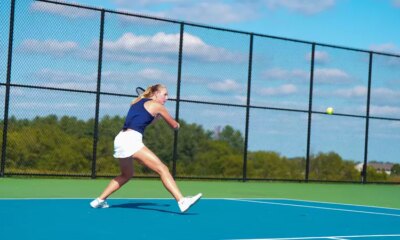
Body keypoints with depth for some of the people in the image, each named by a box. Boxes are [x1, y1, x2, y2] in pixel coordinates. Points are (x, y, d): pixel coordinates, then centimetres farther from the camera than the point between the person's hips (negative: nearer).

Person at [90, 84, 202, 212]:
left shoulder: (137, 102, 24)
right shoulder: (157, 105, 5)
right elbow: (175, 126, 17)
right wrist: (176, 124, 39)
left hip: (120, 139, 8)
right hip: (131, 140, -8)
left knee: (126, 174, 28)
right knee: (162, 169, -14)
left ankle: (99, 200, 29)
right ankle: (182, 201, -26)